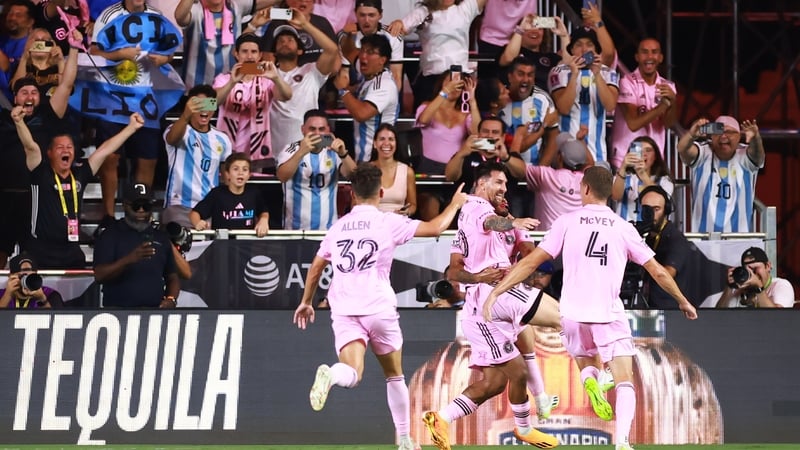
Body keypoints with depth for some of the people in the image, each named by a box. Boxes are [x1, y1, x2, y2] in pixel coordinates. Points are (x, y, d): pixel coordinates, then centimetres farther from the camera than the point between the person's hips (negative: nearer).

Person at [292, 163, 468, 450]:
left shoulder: (337, 227, 14)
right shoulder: (388, 223, 1)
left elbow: (316, 267, 21)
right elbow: (435, 228, -3)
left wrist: (306, 302, 35)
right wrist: (455, 203, 16)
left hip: (343, 310, 2)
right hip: (379, 308, -2)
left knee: (352, 373, -16)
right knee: (394, 375, 17)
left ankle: (330, 375, -50)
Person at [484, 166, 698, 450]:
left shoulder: (567, 222, 2)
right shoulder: (623, 228, 4)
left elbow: (531, 262, -3)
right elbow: (658, 272, 9)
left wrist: (496, 292, 1)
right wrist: (682, 301, 25)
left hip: (573, 315, 1)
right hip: (610, 315, -1)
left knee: (586, 365, 27)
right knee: (624, 382, 1)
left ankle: (590, 380, -10)